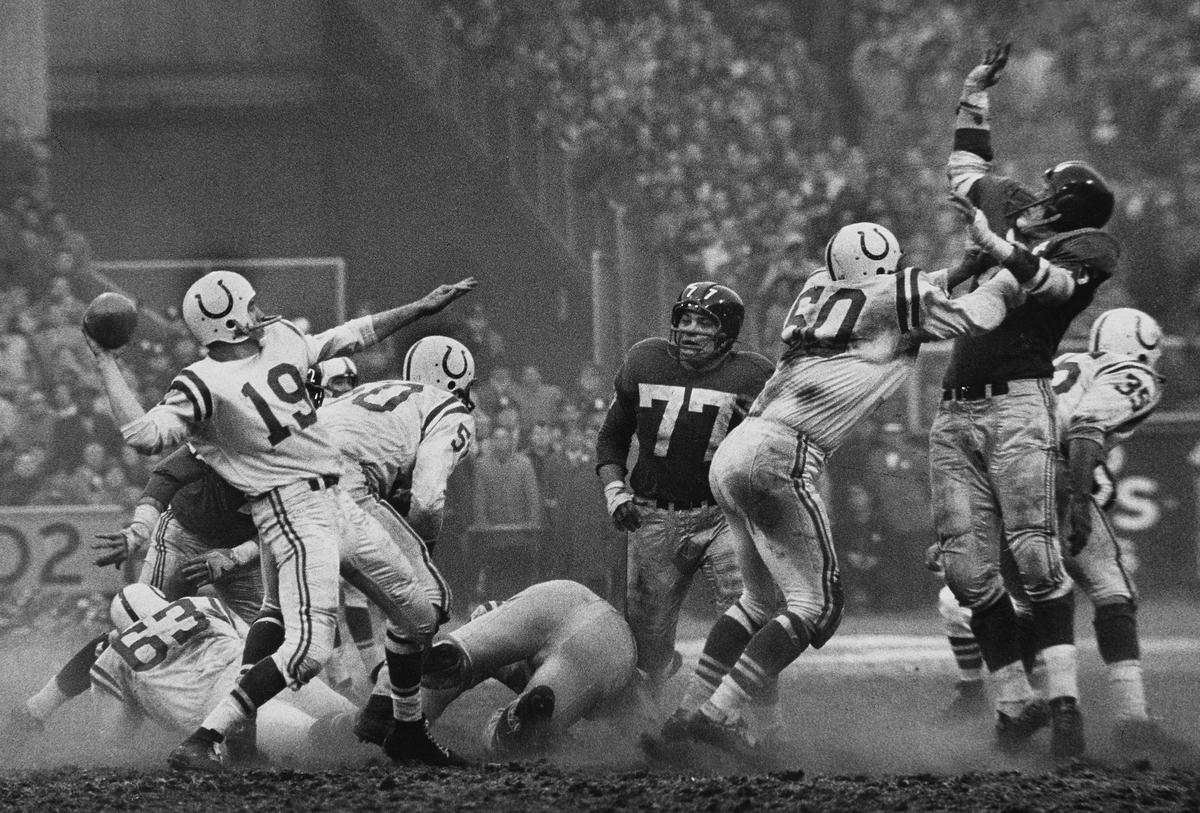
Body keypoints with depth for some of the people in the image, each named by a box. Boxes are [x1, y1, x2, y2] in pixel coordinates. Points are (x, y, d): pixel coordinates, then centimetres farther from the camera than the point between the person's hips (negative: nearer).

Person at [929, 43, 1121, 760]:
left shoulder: (1087, 247, 2)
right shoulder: (1013, 211, 20)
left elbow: (1052, 284, -19)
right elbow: (969, 165, 39)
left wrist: (1002, 251, -34)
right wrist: (976, 94, 38)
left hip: (1017, 404, -7)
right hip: (956, 411, 7)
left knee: (1032, 558, -15)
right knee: (969, 570, -1)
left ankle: (1065, 700, -16)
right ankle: (1015, 701, 3)